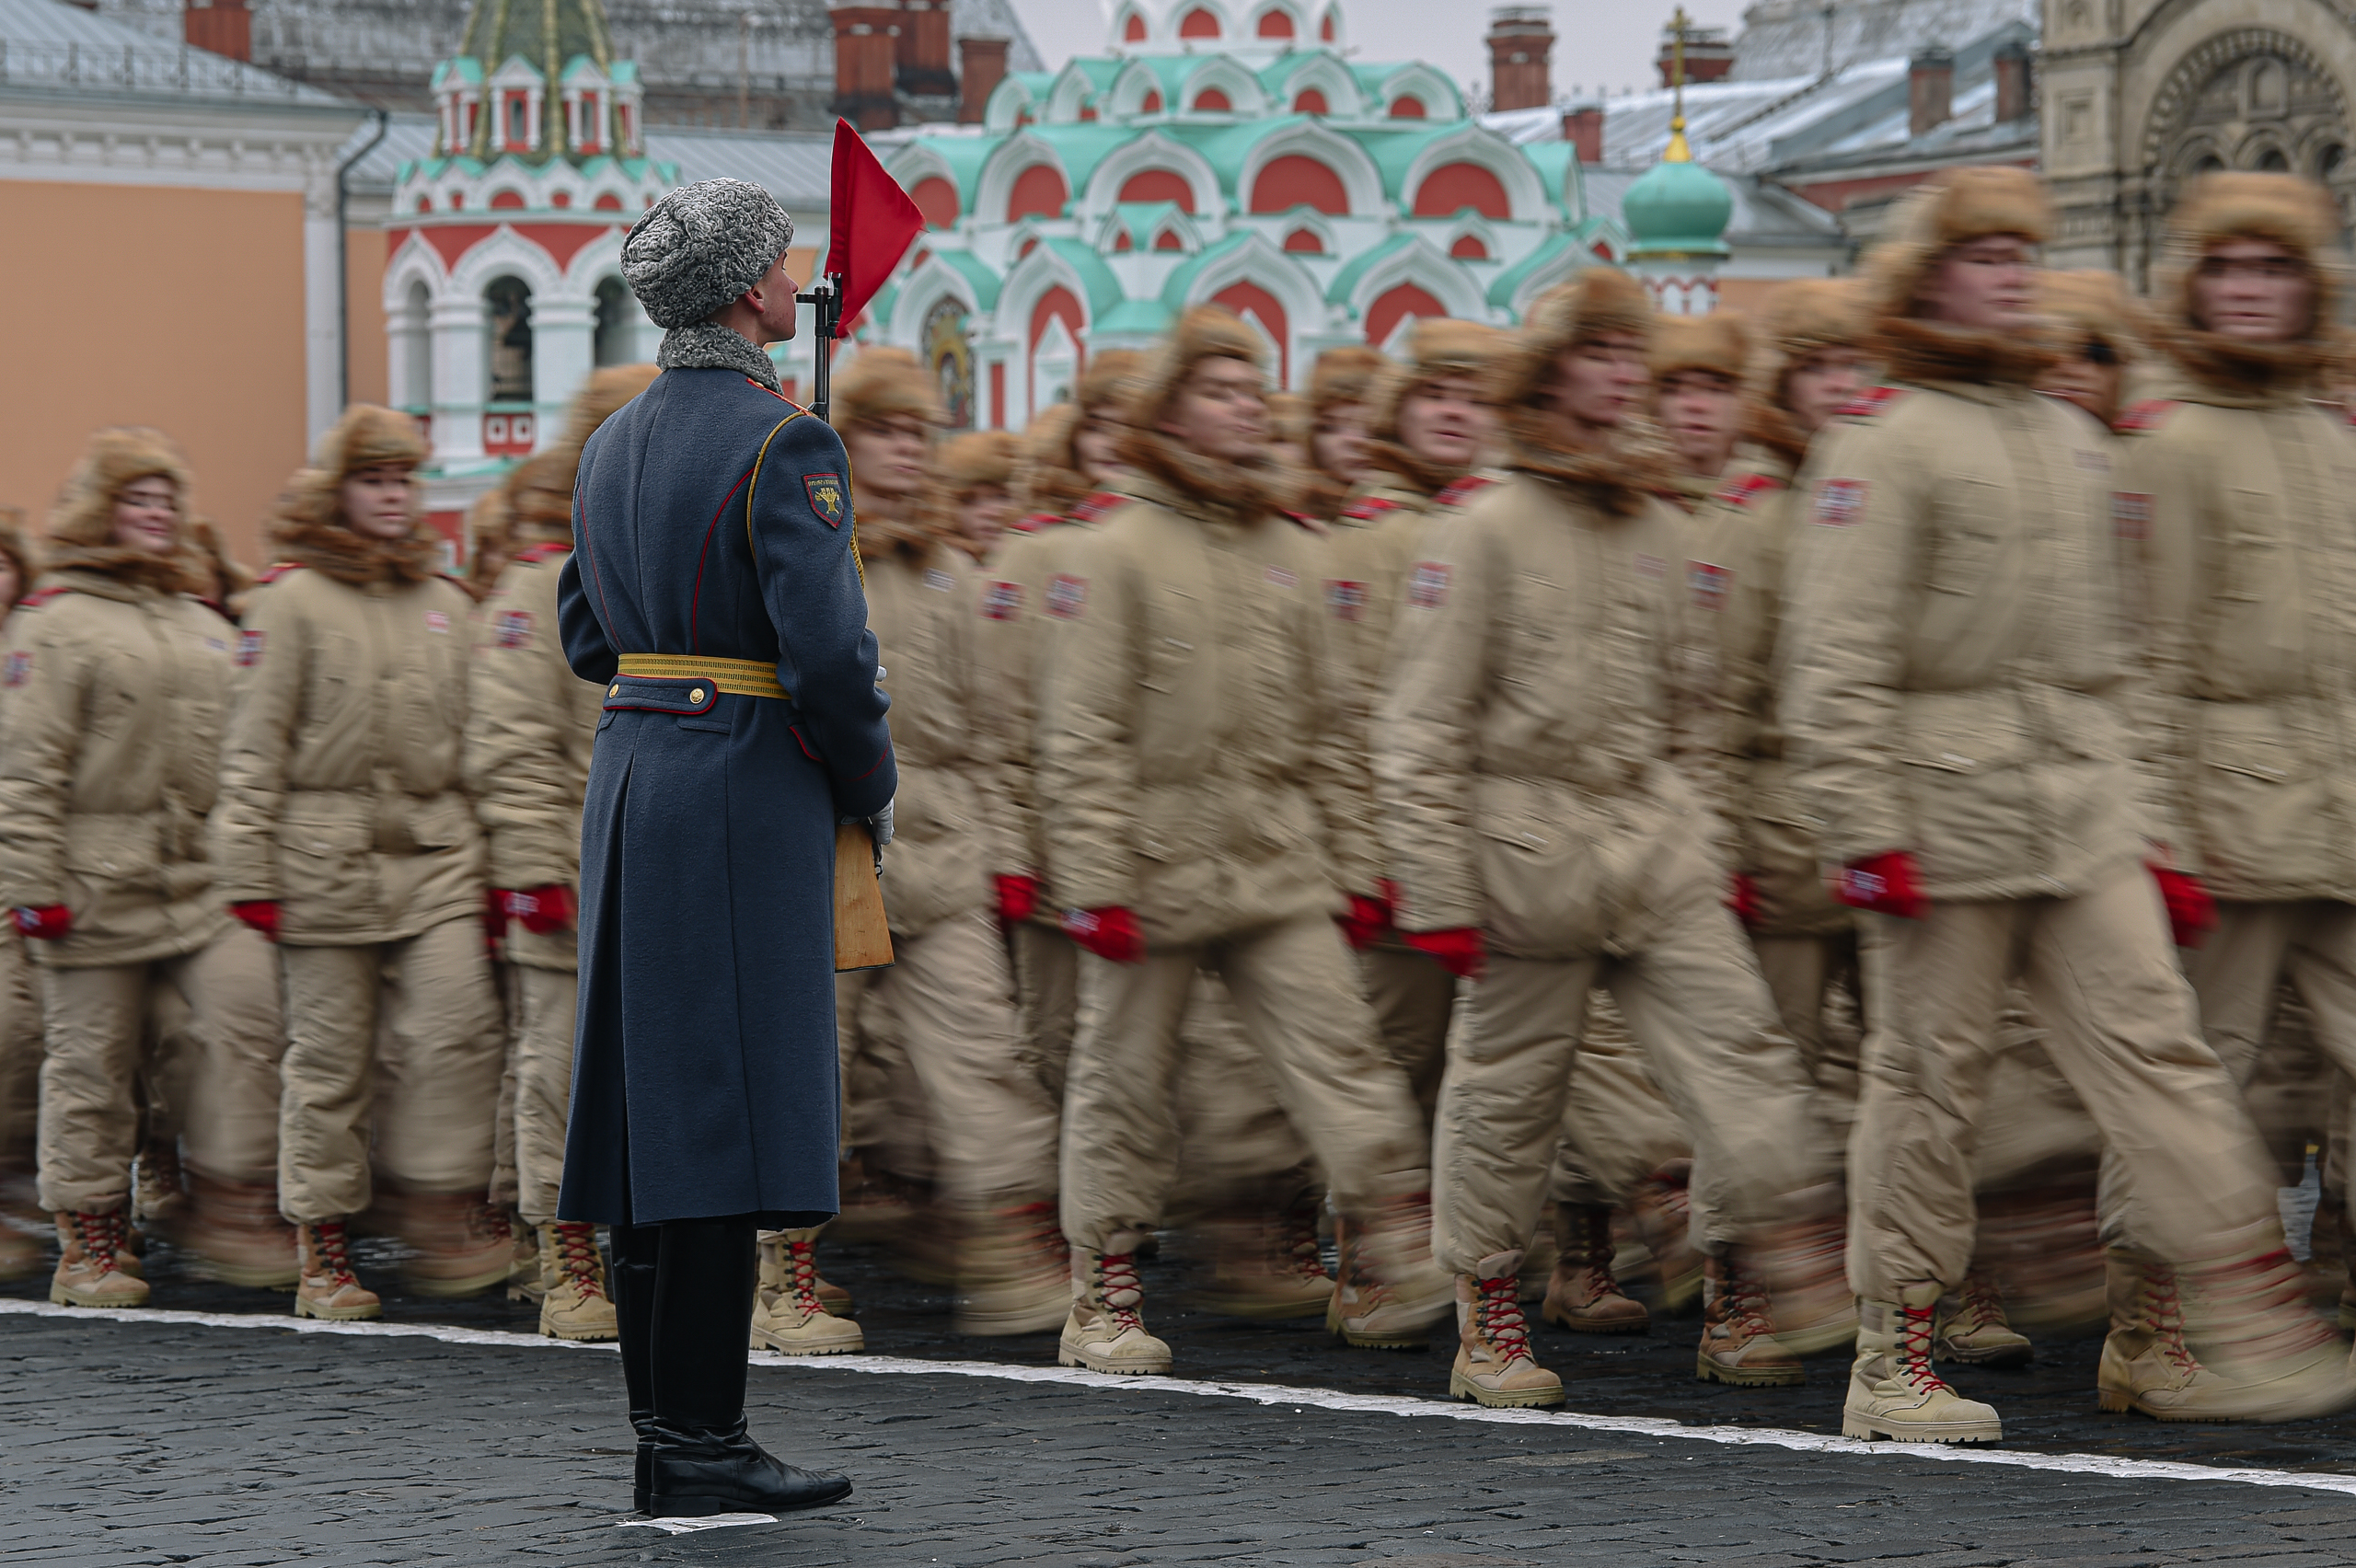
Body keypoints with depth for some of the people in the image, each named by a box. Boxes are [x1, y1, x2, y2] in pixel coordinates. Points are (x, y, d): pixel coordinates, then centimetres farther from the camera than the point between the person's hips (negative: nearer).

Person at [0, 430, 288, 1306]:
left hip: (199, 881, 5)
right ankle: (89, 1245, 11)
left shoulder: (203, 626, 18)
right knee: (93, 1060, 1)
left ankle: (231, 1206, -3)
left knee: (245, 1019, -12)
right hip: (98, 886, -5)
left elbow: (236, 756, 22)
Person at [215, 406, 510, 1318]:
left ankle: (441, 1207, -3)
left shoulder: (444, 602, 15)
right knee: (330, 1050, 1)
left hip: (435, 852, 4)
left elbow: (472, 740, 19)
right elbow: (255, 746, -2)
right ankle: (322, 1244, 10)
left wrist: (488, 854, 14)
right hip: (326, 855, -4)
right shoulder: (291, 600, 0)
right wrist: (249, 871, -7)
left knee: (458, 1025, -14)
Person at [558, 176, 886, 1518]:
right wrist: (874, 790, -4)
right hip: (751, 793, -8)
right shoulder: (786, 446, -13)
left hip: (633, 778, 9)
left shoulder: (614, 448, 13)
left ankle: (669, 1437, 12)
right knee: (728, 1111, -7)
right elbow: (830, 652, -19)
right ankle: (703, 1448, -7)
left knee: (654, 1112, 9)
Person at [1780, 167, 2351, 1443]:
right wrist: (1864, 831, -17)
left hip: (2081, 811, 6)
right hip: (1947, 807, -6)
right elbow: (1837, 657, -11)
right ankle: (1892, 1366, 11)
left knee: (2153, 1041, -3)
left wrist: (2138, 813, 17)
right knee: (1930, 1074, 1)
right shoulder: (1881, 440, -5)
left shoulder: (2071, 440, 17)